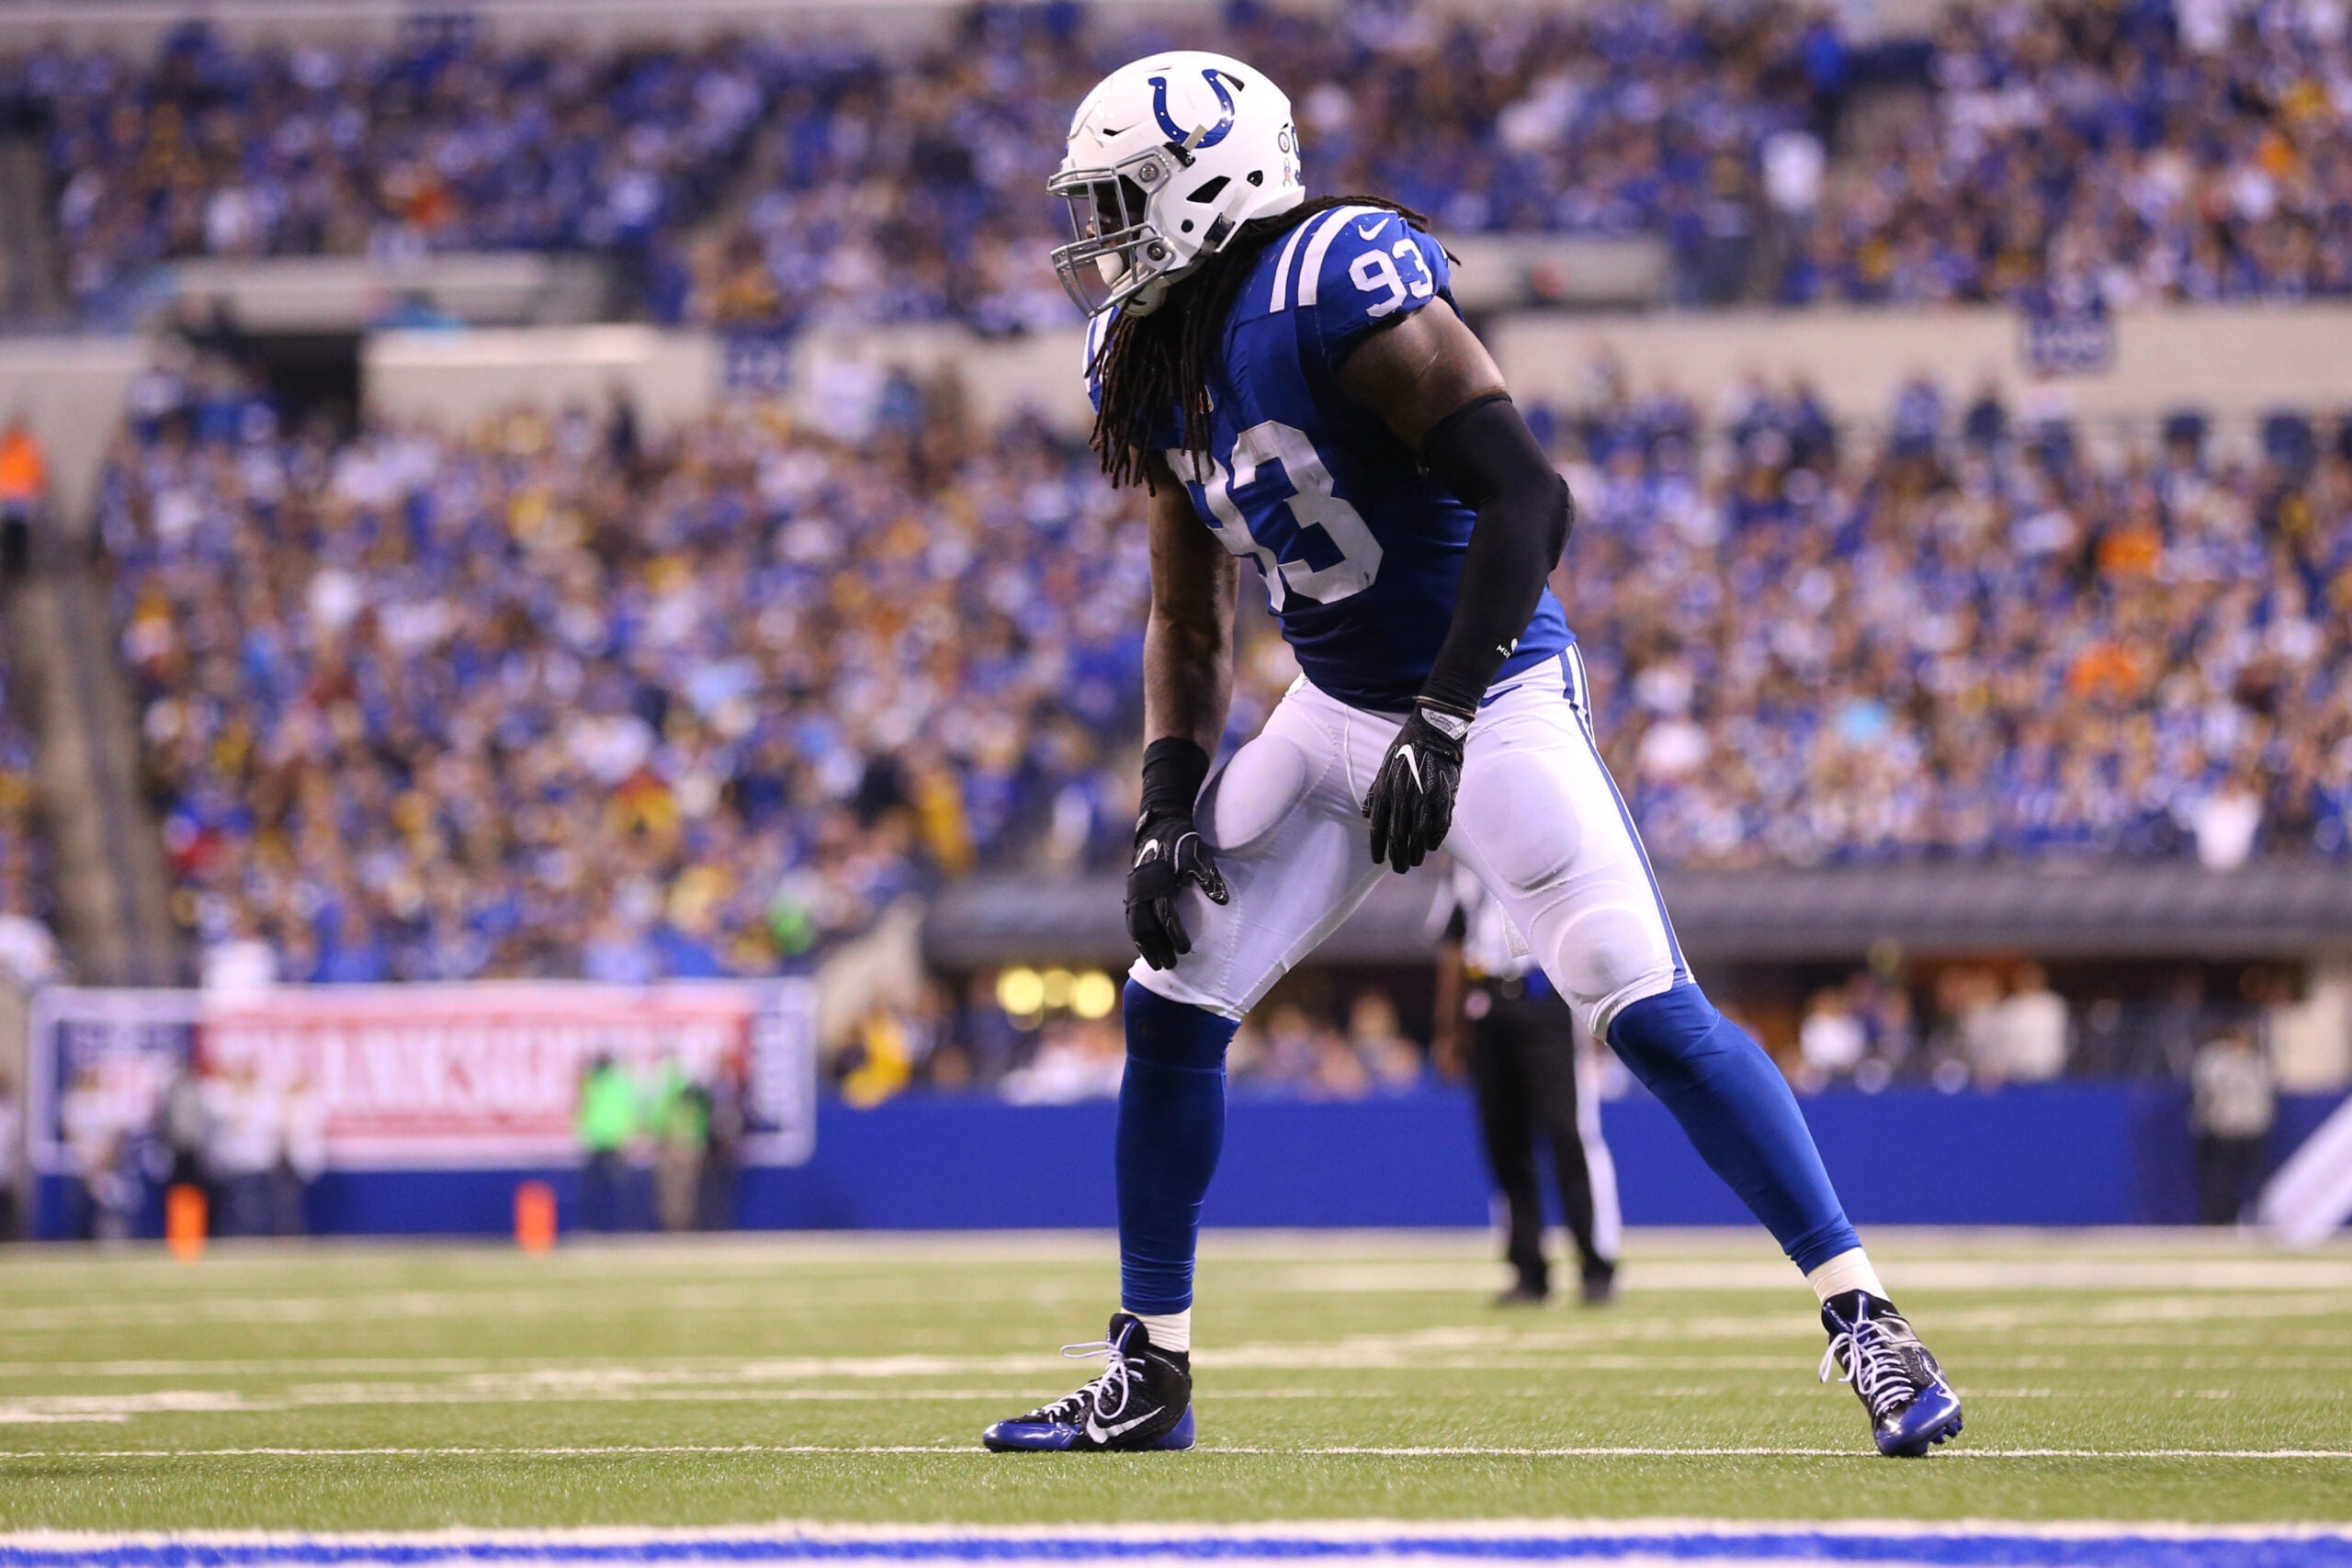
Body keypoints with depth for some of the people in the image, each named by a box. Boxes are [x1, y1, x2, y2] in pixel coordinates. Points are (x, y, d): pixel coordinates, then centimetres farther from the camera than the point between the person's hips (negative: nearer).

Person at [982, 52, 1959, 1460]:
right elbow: (1192, 627, 14)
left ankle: (1867, 1323, -11)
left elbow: (1527, 499, -27)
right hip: (1335, 711, 8)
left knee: (1649, 1011, -17)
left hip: (1492, 697, -8)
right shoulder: (1159, 362, 5)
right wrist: (1169, 814, 1)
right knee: (1172, 1002, 5)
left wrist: (1440, 727, -28)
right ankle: (1149, 1375, 16)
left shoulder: (1336, 282, -22)